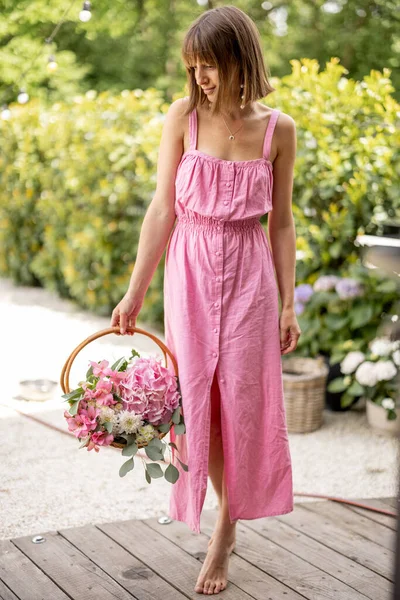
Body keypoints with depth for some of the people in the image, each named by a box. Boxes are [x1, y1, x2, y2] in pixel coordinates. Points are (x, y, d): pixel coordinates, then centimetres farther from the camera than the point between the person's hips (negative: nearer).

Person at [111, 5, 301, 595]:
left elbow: (281, 224, 3)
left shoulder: (278, 129, -2)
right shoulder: (184, 116, -4)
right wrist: (135, 292, -6)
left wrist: (288, 304, 1)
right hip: (190, 270, 1)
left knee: (242, 402, 2)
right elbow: (163, 209, -4)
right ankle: (225, 523, 24)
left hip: (249, 275, 0)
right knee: (196, 398, 3)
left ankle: (225, 530, 20)